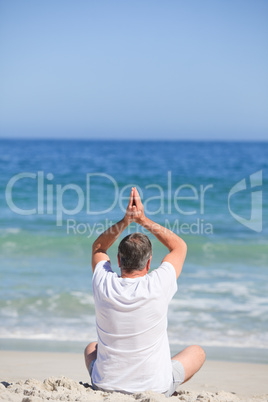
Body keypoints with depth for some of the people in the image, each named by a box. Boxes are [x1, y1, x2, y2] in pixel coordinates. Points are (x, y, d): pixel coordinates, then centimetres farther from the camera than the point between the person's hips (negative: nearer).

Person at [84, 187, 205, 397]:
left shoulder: (103, 284, -14)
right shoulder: (157, 286, -20)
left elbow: (98, 247, 10)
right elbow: (180, 246, 2)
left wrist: (125, 220, 0)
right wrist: (143, 219, 0)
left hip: (105, 386, 3)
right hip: (155, 390, -2)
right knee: (197, 351, 24)